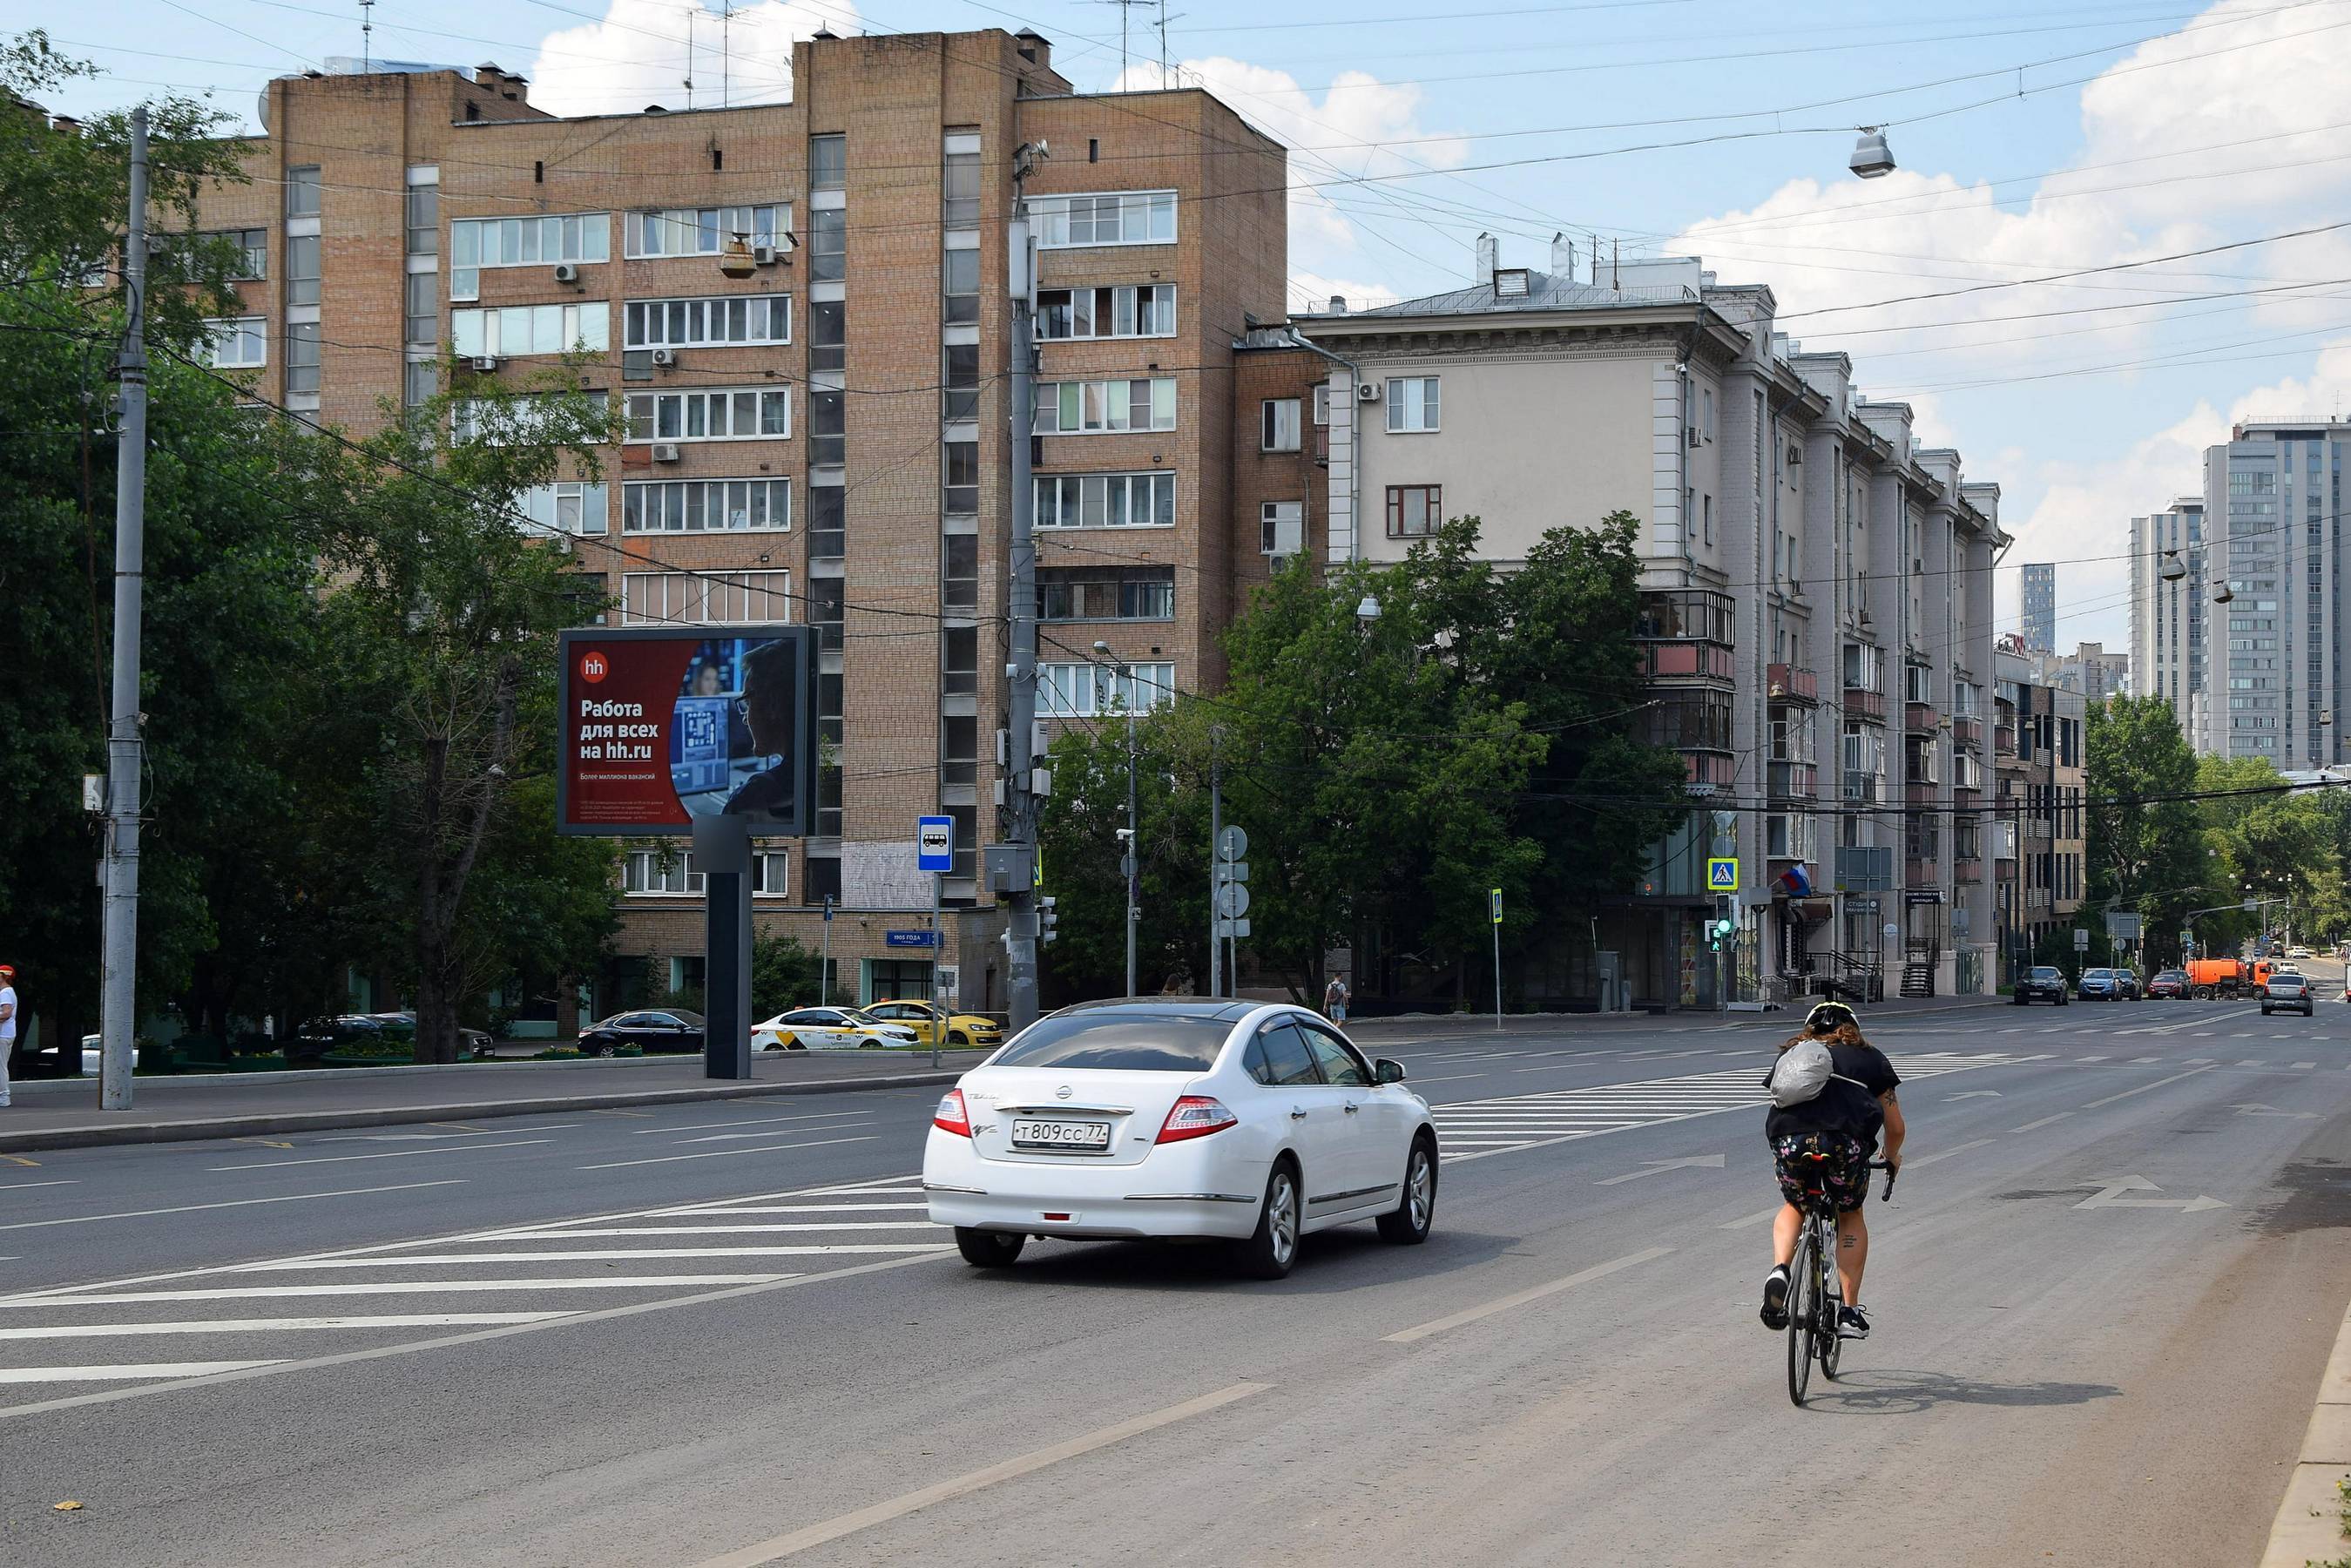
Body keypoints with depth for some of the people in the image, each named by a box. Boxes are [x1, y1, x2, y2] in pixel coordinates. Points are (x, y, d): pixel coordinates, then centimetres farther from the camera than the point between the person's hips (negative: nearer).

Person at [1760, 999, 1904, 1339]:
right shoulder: (1869, 1058, 27)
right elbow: (1895, 1127, 29)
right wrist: (1891, 1157, 49)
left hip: (1790, 1141, 1)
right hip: (1846, 1141, -1)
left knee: (1793, 1207, 30)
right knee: (1851, 1217, 24)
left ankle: (1779, 1271, 2)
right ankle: (1849, 1312, 18)